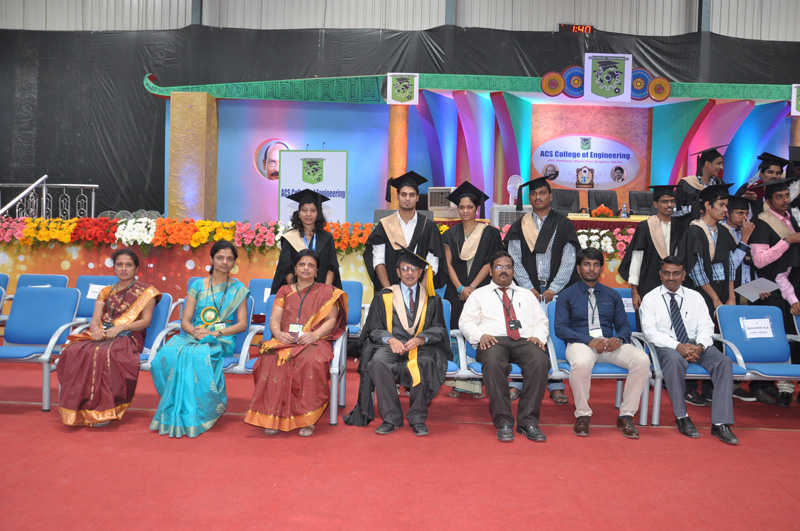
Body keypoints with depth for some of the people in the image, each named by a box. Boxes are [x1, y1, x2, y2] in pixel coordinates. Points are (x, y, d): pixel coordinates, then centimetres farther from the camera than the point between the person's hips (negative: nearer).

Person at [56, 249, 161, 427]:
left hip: (128, 338, -5)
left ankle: (103, 410, -30)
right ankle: (77, 407, -23)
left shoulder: (146, 291, 10)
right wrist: (95, 328, -13)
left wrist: (120, 327, -16)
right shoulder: (105, 292, 24)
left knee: (103, 354, -37)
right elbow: (95, 319, 13)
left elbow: (146, 321, -1)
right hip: (101, 336, 5)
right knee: (73, 351, -28)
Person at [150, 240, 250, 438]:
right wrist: (195, 331, -14)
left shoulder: (238, 289, 10)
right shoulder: (197, 286, 14)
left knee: (197, 355, -37)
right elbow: (185, 321, 9)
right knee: (166, 354, -30)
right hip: (193, 336, 3)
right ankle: (174, 410, -17)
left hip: (221, 341, -3)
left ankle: (192, 415, -27)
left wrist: (215, 332, -12)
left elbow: (242, 323, 2)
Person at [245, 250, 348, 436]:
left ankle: (307, 419, -31)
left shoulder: (327, 291, 17)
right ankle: (273, 417, -29)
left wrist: (314, 335, -15)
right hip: (285, 341, 2)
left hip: (315, 342, -2)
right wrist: (278, 333, -13)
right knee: (272, 360, -33)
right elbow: (274, 319, 11)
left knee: (312, 361, -38)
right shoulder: (284, 291, 23)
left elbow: (331, 320, 4)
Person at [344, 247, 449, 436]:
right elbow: (374, 329, 8)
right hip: (391, 346, 0)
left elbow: (439, 329, 8)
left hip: (422, 347, 0)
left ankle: (417, 418, -20)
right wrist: (390, 340, -14)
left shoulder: (432, 299, 16)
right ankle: (391, 418, -22)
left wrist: (420, 339, -13)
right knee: (378, 361, -33)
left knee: (424, 363, -35)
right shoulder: (384, 297, 14)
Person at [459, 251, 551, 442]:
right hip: (493, 341, -2)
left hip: (525, 341, 2)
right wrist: (481, 335, -8)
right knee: (493, 362, -39)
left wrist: (538, 336, 0)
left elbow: (541, 321, 23)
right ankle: (503, 422, -30)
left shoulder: (527, 295, 30)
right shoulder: (479, 294, 22)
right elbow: (466, 322, 12)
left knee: (540, 361, -33)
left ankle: (528, 421, -27)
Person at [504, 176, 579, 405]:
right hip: (527, 289, 1)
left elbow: (568, 261, 0)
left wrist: (553, 289, -9)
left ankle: (555, 385, 4)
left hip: (555, 290, 0)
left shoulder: (563, 225, 7)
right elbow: (514, 260, 2)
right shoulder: (519, 226, 9)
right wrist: (529, 288, -8)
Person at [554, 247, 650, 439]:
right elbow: (560, 328, -3)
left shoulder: (612, 295, 20)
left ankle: (626, 416, -12)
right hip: (580, 343, -3)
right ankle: (582, 415, -16)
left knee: (642, 360, -25)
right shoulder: (567, 295, 9)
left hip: (610, 344, 4)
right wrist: (589, 340, -17)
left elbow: (623, 325, 15)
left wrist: (619, 339, -11)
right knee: (581, 363, -40)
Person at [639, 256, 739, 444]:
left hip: (695, 345, 4)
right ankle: (681, 417, -22)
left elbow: (706, 327, 6)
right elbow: (650, 330, -8)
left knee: (724, 361, -25)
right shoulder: (650, 298, 4)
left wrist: (699, 346, -18)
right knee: (675, 359, -38)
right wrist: (678, 346, -22)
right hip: (666, 345, -3)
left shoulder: (695, 297, 13)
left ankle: (720, 423, -25)